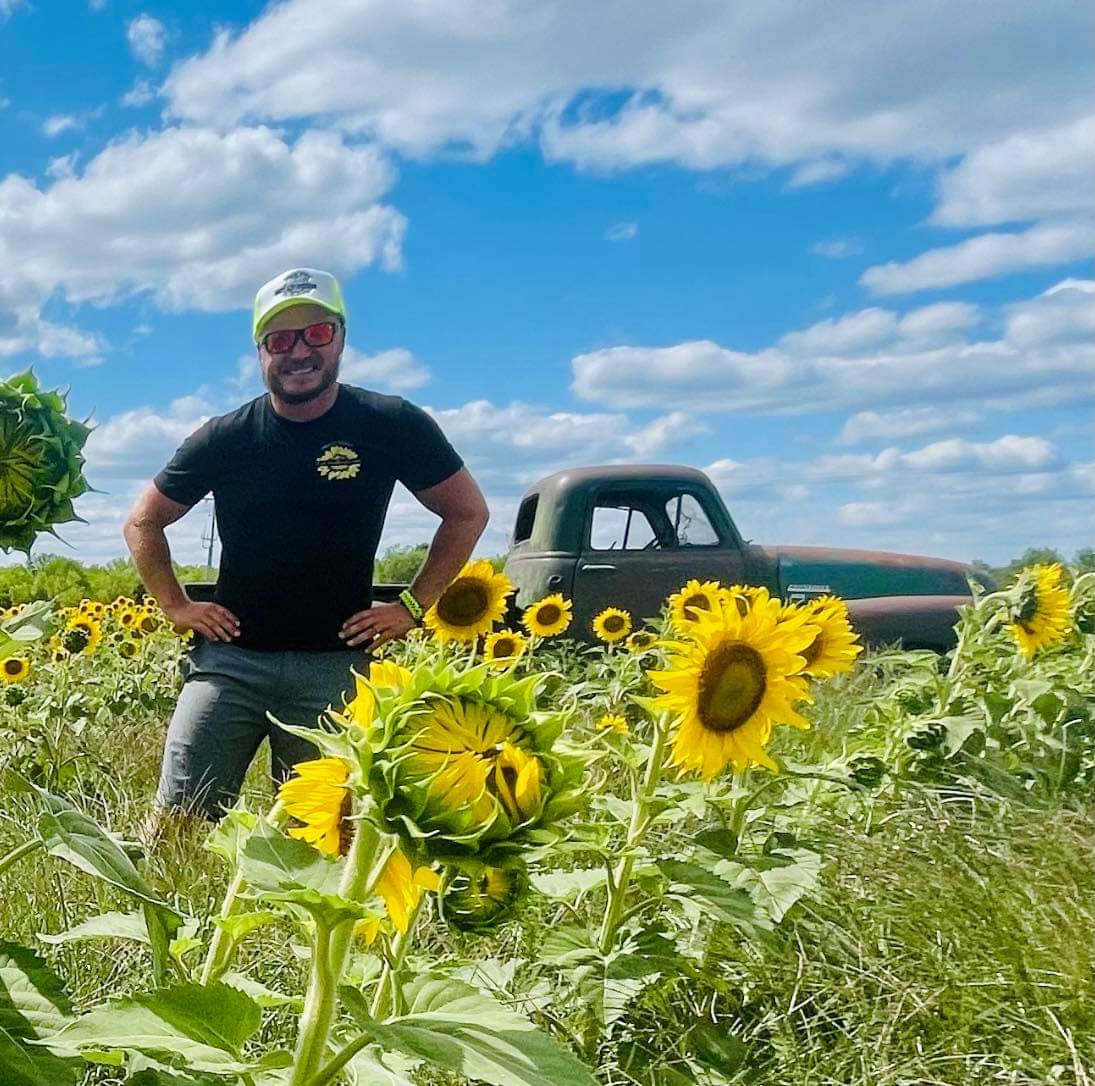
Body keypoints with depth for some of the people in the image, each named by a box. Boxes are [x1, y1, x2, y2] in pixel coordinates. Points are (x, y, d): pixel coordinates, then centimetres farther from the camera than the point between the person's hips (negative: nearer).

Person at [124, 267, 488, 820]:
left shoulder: (392, 426, -4)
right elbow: (143, 522, 14)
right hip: (229, 657, 1)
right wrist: (175, 606, 4)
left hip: (335, 664, -1)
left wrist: (412, 607, 2)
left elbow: (468, 512, 7)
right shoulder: (224, 438, 0)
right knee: (178, 820, -1)